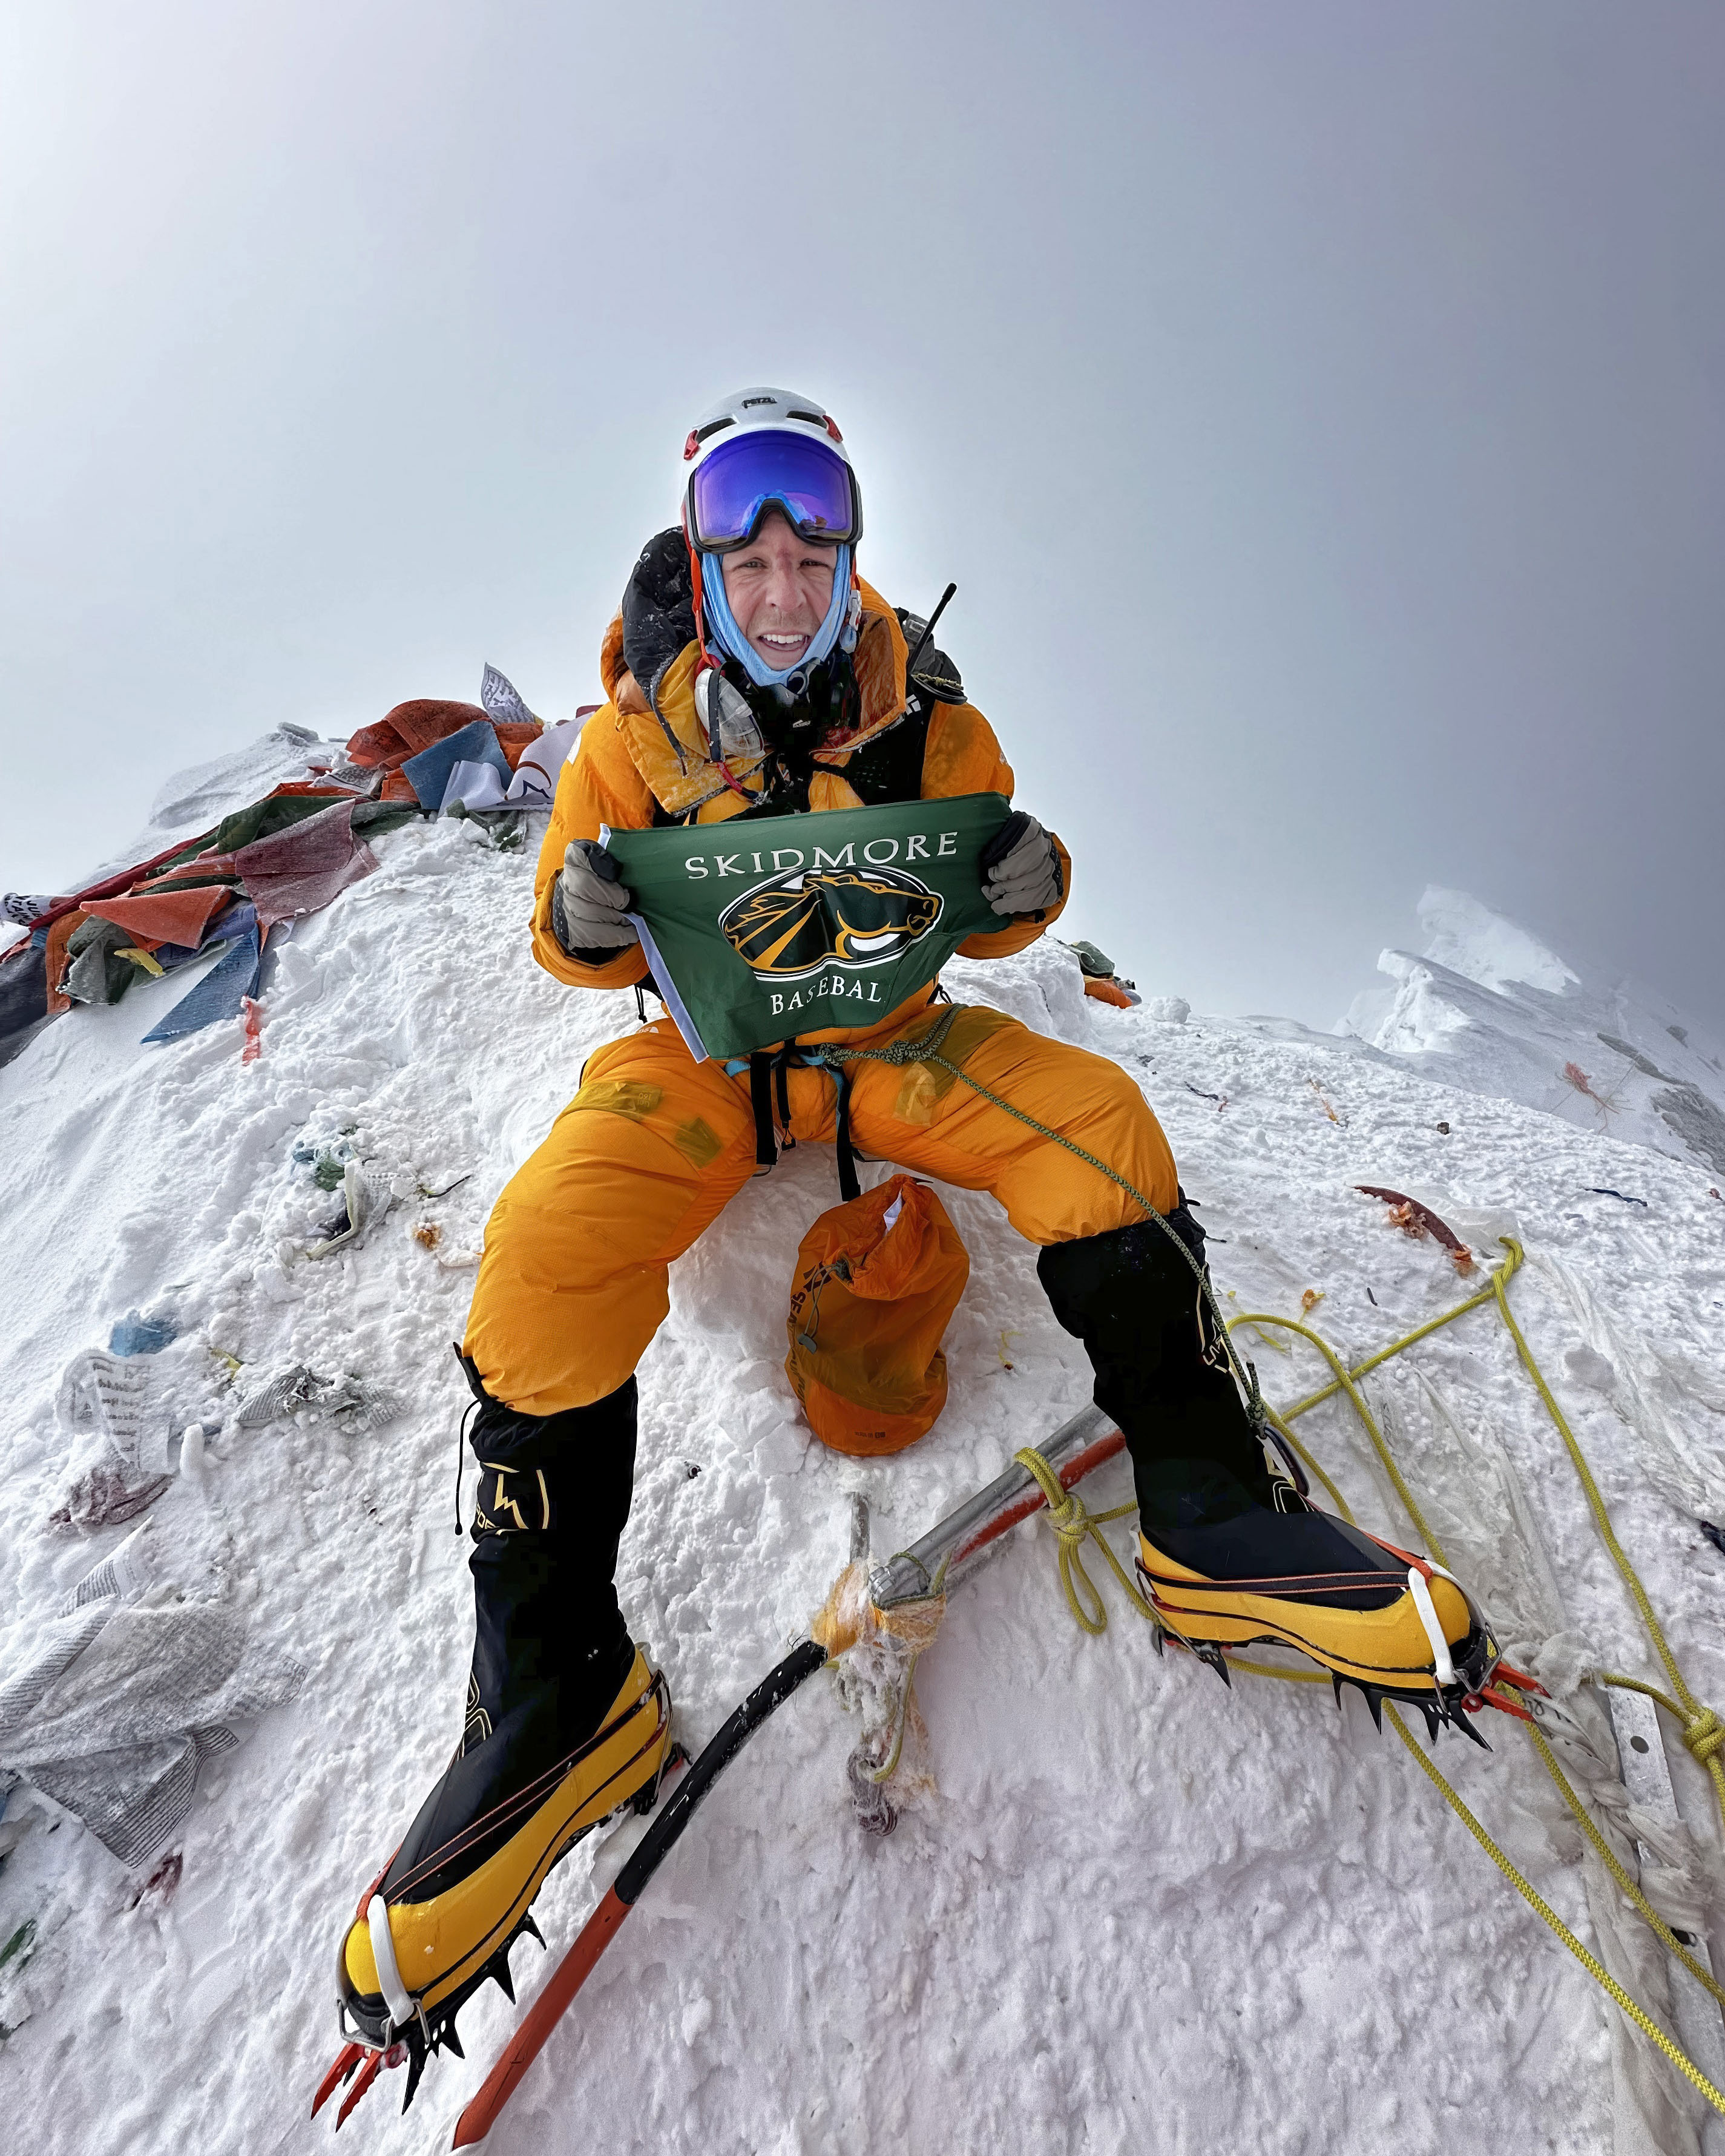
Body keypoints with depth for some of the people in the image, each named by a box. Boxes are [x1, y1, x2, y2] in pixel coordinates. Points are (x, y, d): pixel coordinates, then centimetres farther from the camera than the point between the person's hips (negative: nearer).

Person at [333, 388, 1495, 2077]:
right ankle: (555, 1702, -9)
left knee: (1097, 1127, -25)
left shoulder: (924, 714, 1)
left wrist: (1023, 885, -18)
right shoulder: (642, 726, 0)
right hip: (707, 1048, 0)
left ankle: (1214, 1525, -8)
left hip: (891, 1032, 1)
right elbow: (577, 945, 4)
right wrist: (584, 915, -21)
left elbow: (980, 915, 7)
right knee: (543, 1259, -27)